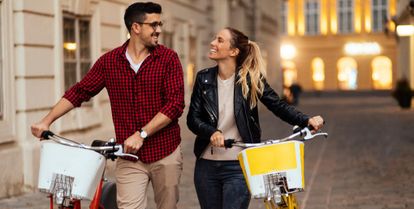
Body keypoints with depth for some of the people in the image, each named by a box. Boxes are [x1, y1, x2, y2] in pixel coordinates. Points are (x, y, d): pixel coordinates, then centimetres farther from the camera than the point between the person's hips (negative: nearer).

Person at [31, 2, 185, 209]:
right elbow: (79, 91, 7)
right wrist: (47, 121, 0)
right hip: (129, 156, 1)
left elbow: (175, 104, -12)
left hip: (165, 154, 0)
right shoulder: (109, 61, 2)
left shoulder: (168, 58, -4)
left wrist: (141, 134, -18)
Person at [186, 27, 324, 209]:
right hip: (206, 166, 4)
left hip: (239, 166, -3)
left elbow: (278, 106, -3)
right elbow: (193, 118, -1)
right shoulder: (204, 78, 2)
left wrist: (306, 121, -19)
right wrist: (212, 132, -21)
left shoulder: (251, 79, -5)